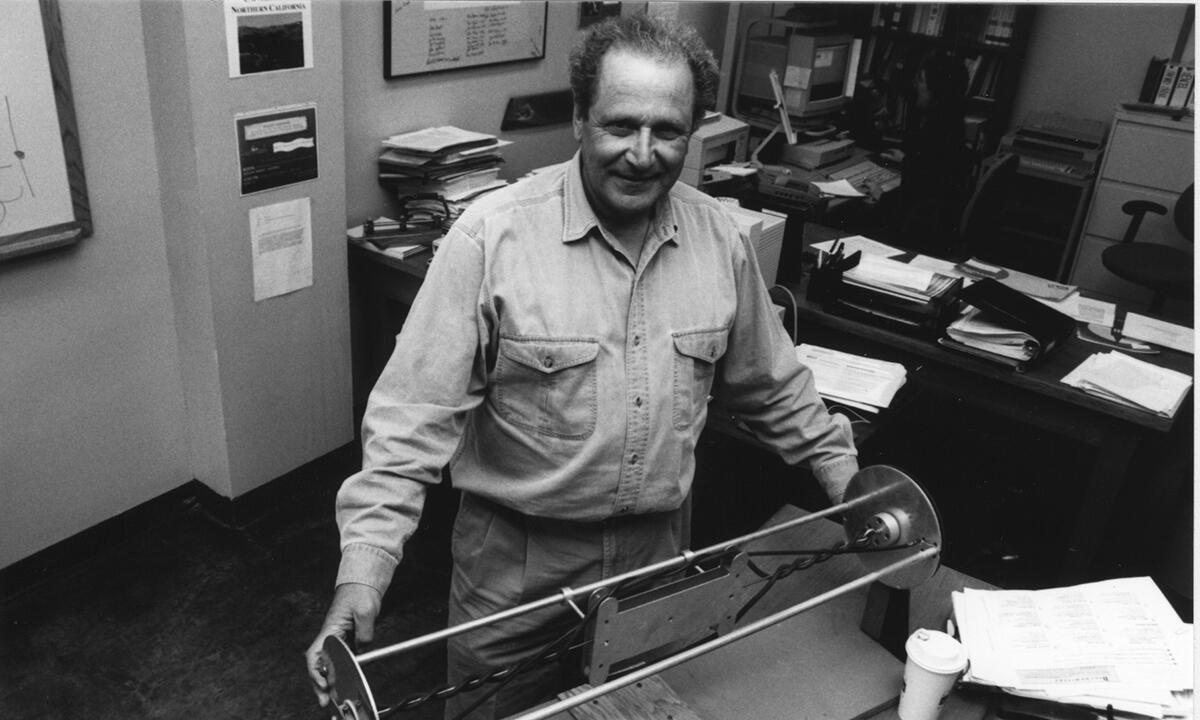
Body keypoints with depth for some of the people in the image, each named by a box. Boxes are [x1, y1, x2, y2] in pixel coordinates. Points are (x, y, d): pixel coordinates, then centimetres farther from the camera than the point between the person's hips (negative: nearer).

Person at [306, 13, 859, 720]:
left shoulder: (721, 238, -5)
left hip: (659, 550, 4)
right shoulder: (493, 235, -19)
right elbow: (415, 415, -19)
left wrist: (847, 478, 12)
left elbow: (774, 387, 10)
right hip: (514, 556, -3)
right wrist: (363, 572, -24)